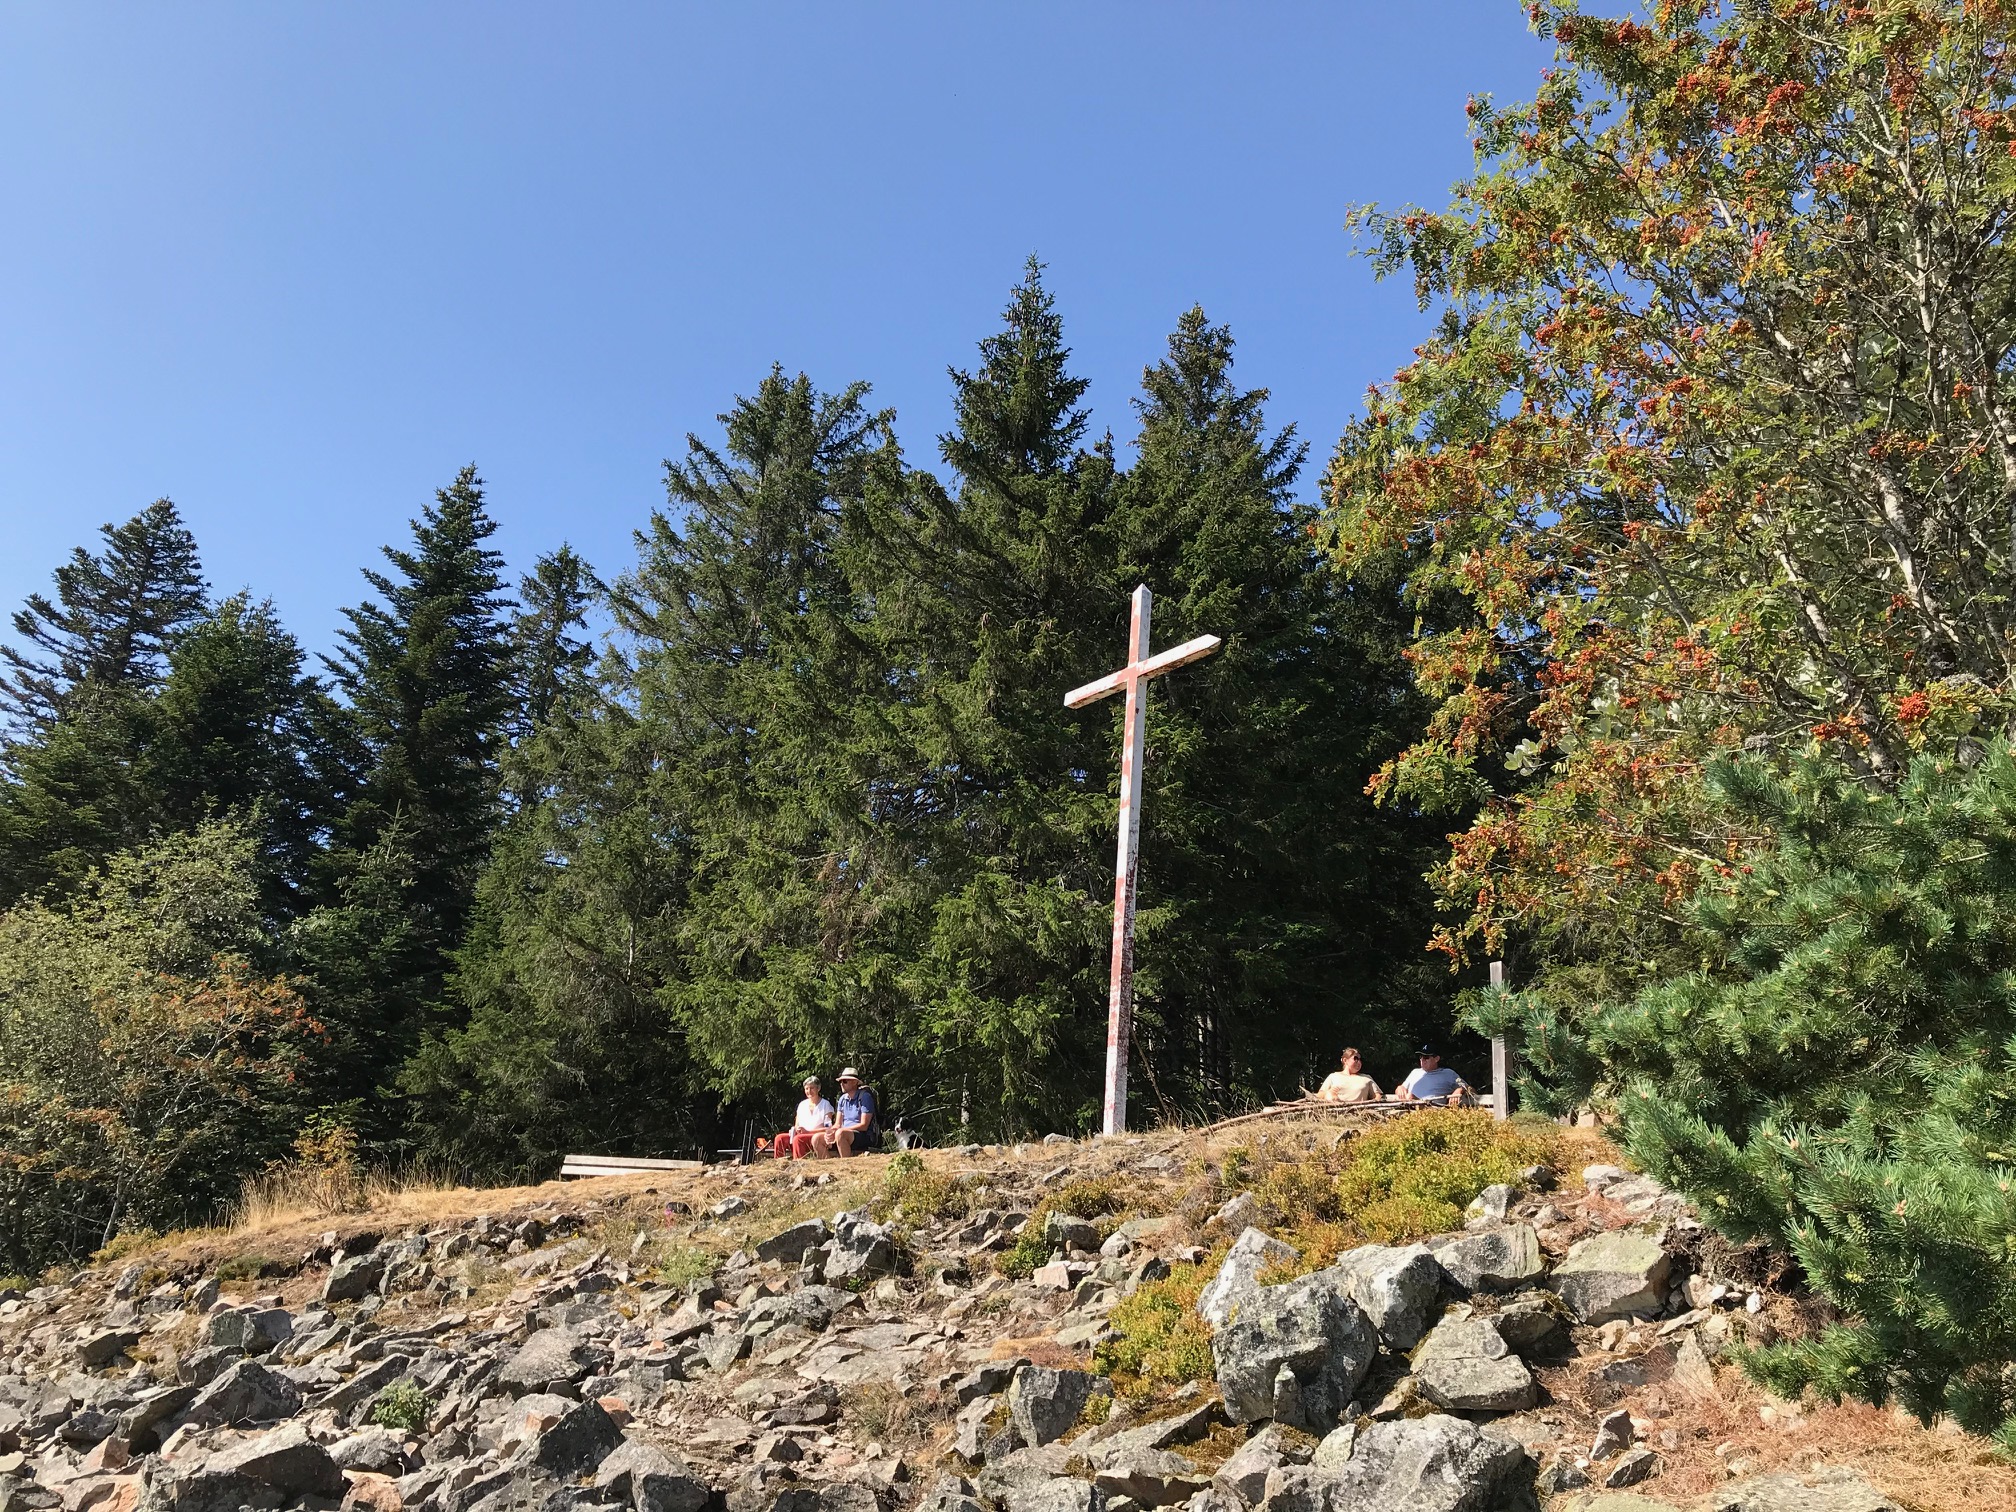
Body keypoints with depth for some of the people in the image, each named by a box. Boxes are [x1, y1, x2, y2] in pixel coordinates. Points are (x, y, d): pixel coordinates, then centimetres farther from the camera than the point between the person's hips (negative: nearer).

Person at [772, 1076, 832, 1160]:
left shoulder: (825, 1105, 2)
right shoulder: (802, 1105, 19)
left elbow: (828, 1129, -7)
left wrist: (807, 1131, -16)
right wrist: (794, 1130, -6)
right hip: (800, 1135, 6)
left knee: (798, 1139, -35)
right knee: (780, 1138, -20)